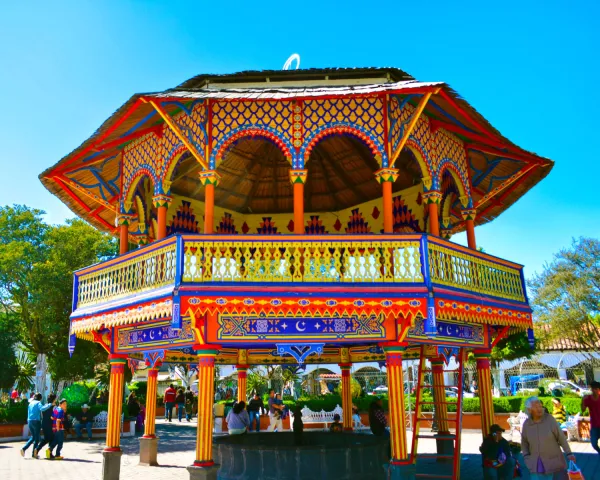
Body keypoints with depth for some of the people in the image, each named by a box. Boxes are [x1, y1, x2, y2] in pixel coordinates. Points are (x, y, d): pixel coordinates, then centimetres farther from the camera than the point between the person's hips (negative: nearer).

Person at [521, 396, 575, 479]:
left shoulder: (549, 418, -13)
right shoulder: (526, 424, -5)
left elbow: (561, 436, -5)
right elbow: (524, 442, 10)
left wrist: (569, 453, -8)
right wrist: (526, 456, -2)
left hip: (553, 461, -2)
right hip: (536, 463, 2)